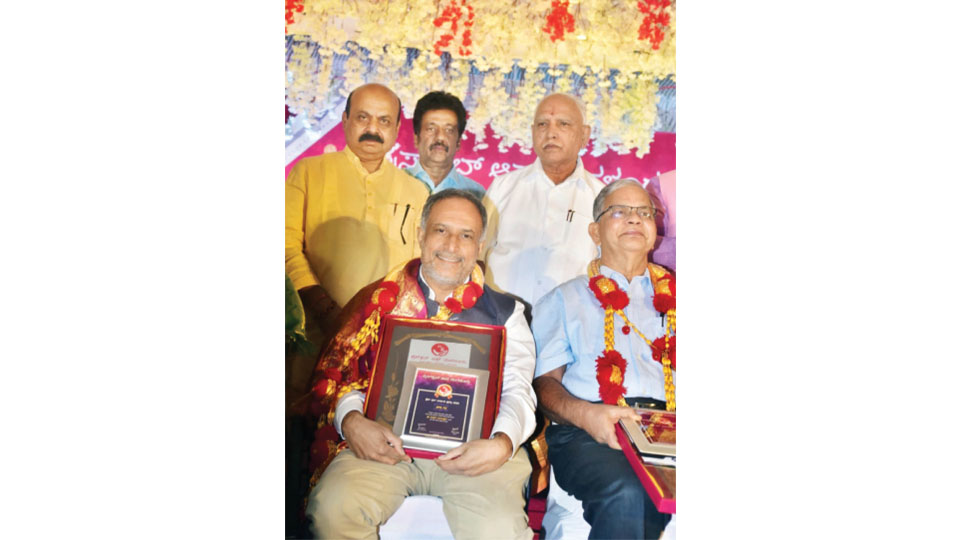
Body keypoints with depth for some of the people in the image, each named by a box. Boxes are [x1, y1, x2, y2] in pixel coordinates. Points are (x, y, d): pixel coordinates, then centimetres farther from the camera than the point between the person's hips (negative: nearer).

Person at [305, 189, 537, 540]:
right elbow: (336, 369, 11)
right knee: (333, 510, -27)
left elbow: (517, 390, 7)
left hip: (470, 444, 0)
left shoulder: (503, 313, 16)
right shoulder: (381, 298, 15)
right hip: (385, 441, 1)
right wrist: (351, 421, -12)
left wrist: (502, 444, -15)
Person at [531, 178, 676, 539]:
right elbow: (545, 381, 9)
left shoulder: (671, 299, 27)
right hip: (585, 432, -1)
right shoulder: (565, 300, 20)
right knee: (626, 496, -34)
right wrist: (585, 414, -13)